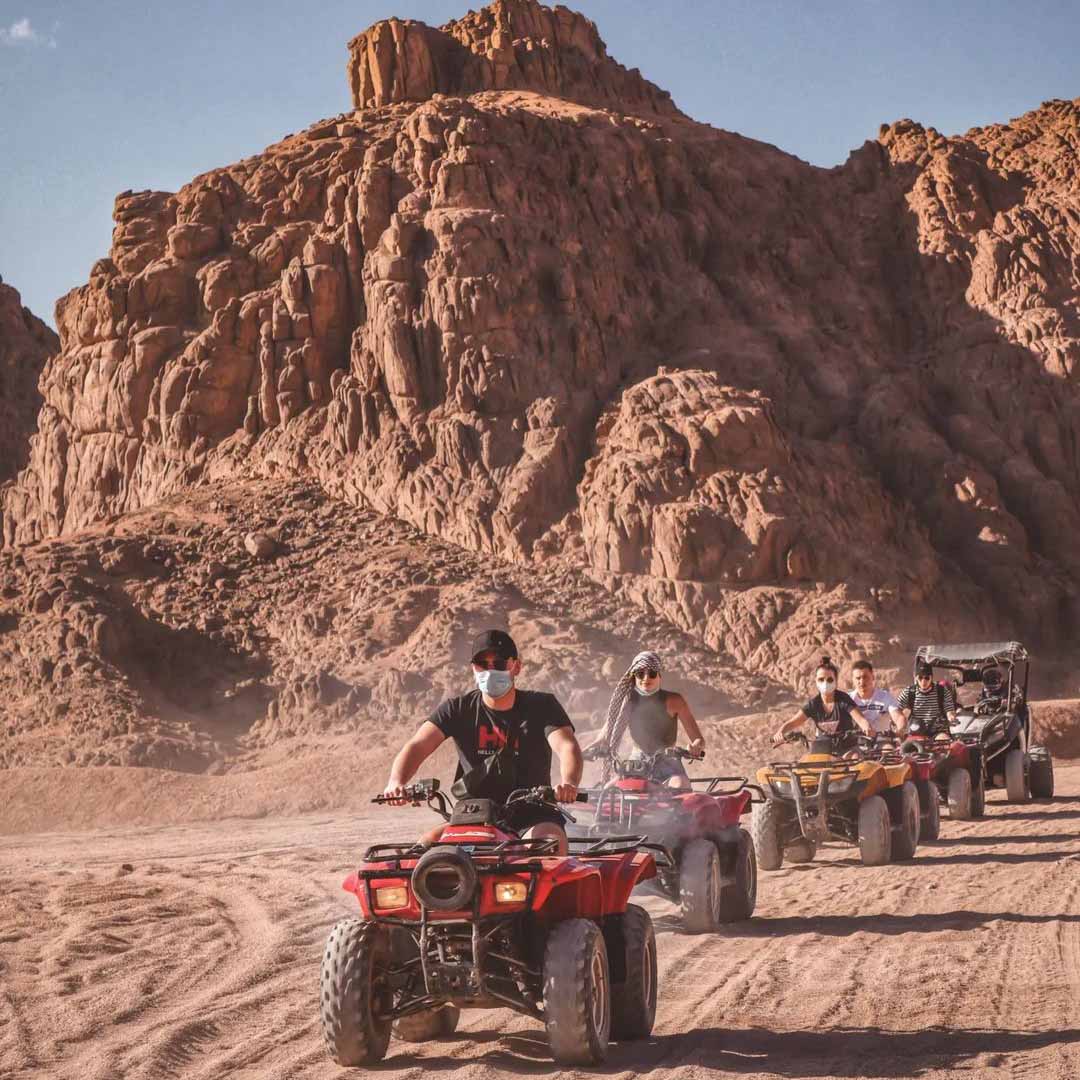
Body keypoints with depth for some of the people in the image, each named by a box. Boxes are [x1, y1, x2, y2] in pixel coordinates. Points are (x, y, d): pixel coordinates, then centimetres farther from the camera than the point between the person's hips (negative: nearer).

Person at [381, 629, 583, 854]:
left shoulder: (542, 706, 1)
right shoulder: (459, 709, 5)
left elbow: (567, 747, -15)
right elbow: (418, 745, -8)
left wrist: (568, 784, -40)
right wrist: (396, 782, -31)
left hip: (531, 814, -2)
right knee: (428, 844, -24)